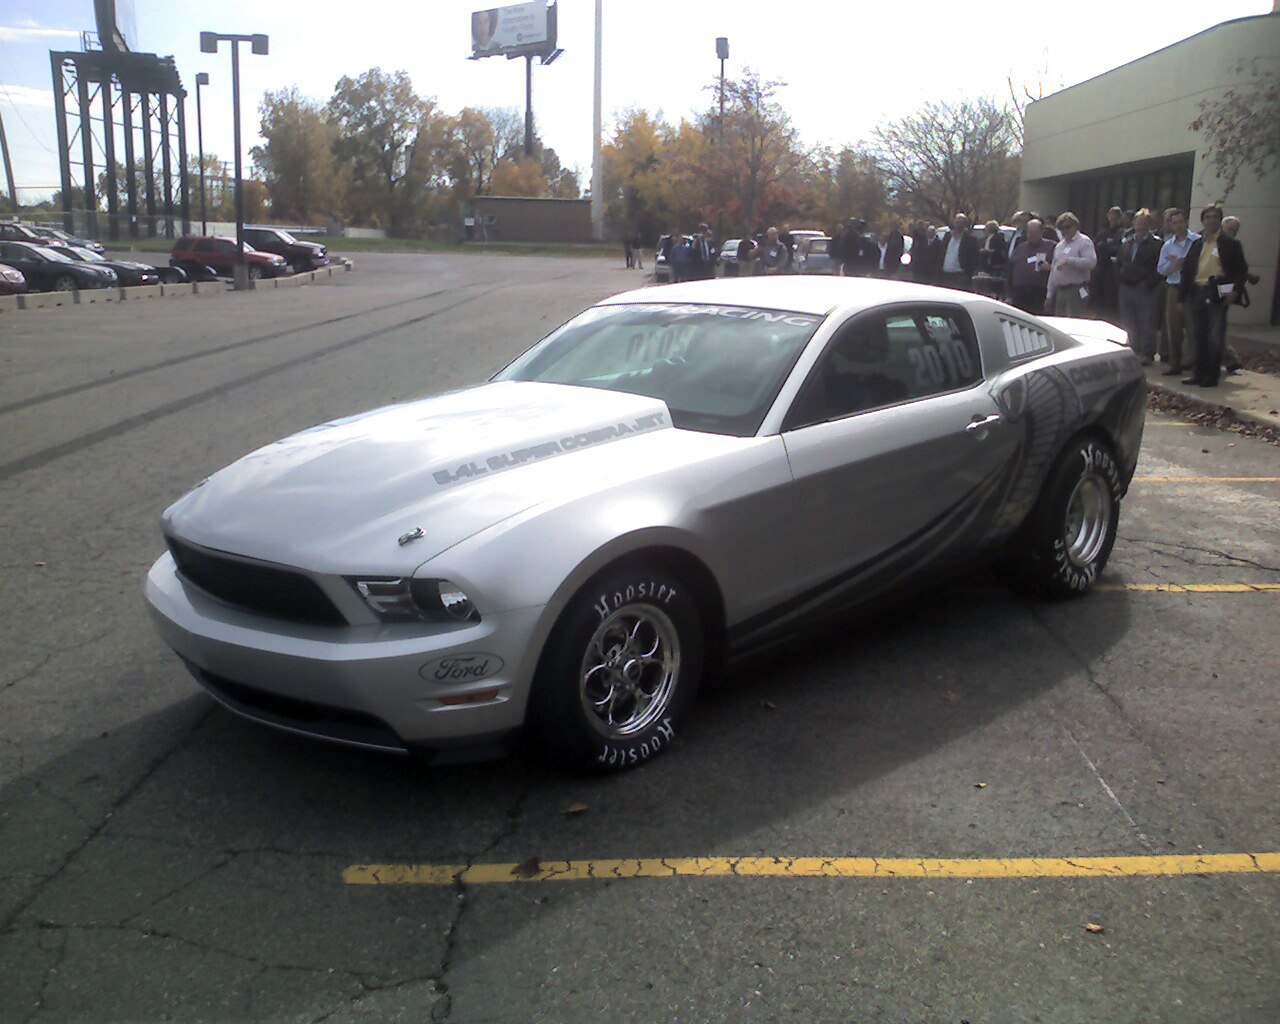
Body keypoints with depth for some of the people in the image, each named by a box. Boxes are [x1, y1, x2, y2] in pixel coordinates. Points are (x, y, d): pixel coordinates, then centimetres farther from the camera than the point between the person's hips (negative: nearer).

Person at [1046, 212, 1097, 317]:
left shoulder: (1084, 241, -3)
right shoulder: (1059, 246, 20)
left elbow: (1091, 262, -19)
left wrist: (1069, 260, -23)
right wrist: (1049, 294, 18)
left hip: (1076, 292, -8)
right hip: (1059, 291, 8)